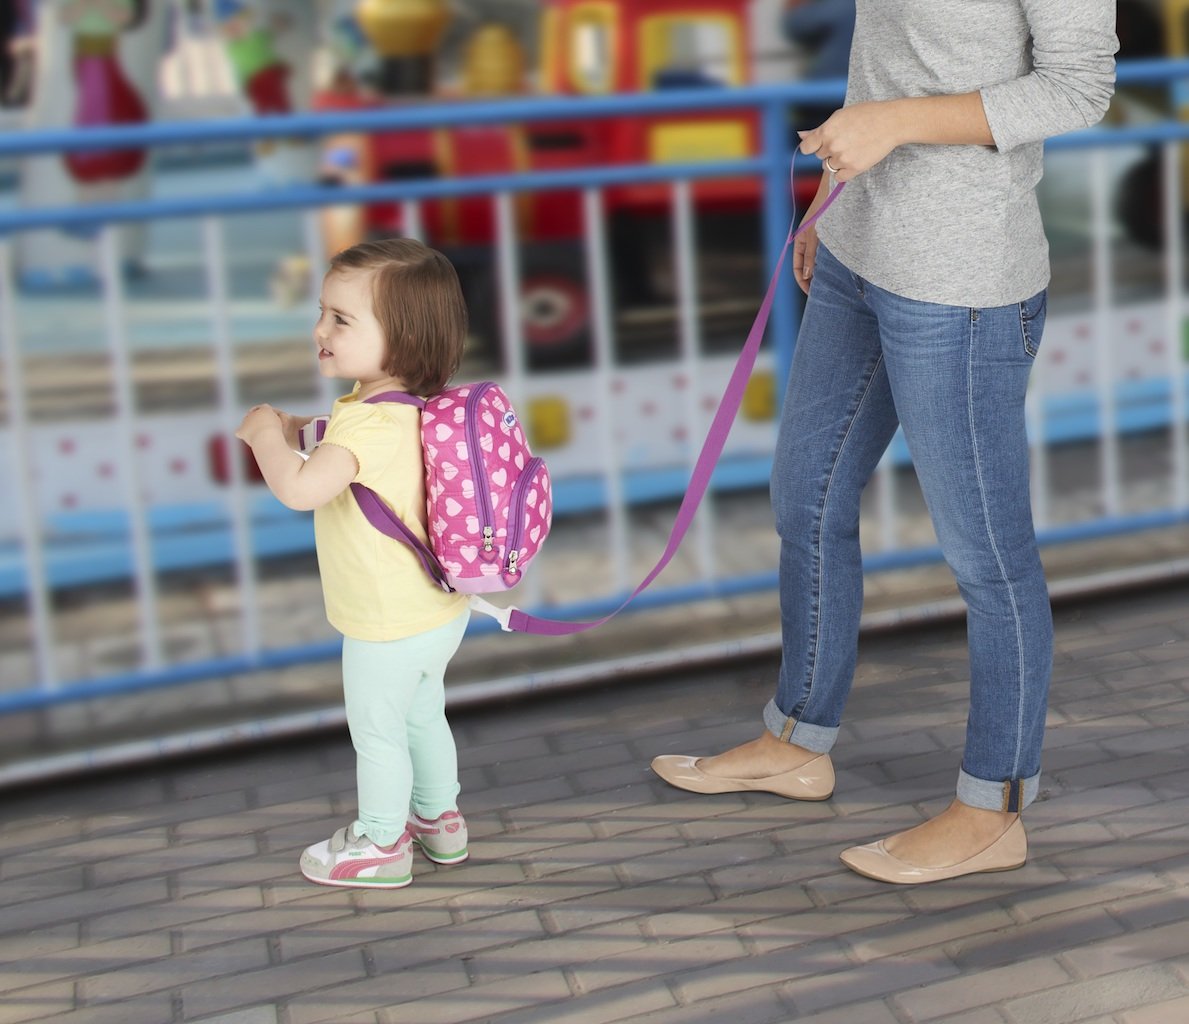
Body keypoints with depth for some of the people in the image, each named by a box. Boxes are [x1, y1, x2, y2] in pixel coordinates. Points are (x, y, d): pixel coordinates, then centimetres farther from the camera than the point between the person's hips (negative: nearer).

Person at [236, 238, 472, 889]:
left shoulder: (369, 423, -30)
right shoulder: (408, 405, 0)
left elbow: (298, 489, -41)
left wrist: (266, 432, -24)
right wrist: (291, 427, 4)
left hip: (388, 627, -9)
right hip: (438, 611, 9)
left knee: (377, 733, 12)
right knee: (423, 716, 26)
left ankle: (381, 845, 30)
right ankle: (439, 820, 44)